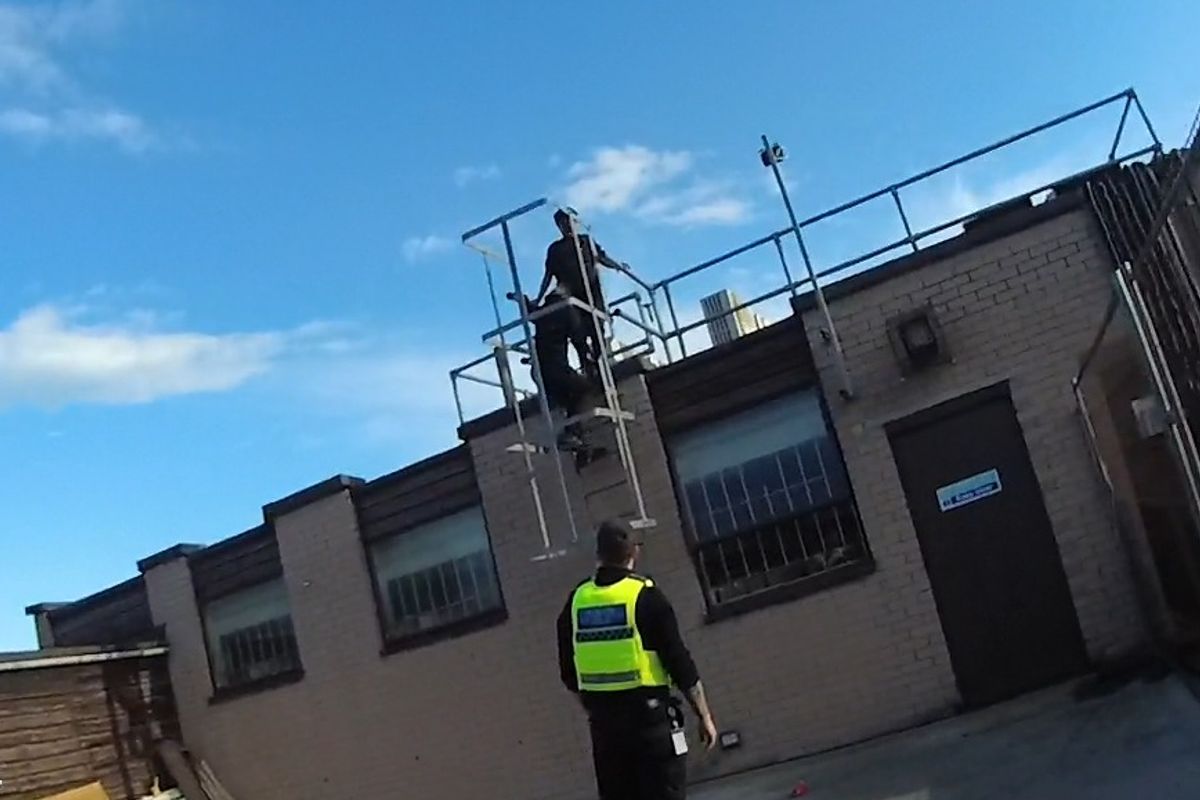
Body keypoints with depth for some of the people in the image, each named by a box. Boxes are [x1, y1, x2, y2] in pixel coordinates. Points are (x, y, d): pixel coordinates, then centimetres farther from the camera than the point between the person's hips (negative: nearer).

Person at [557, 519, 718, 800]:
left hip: (603, 721, 5)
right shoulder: (645, 595, -9)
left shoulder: (577, 600, 5)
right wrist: (704, 715, -1)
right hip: (649, 714, -5)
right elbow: (680, 662, -9)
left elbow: (569, 673, 11)